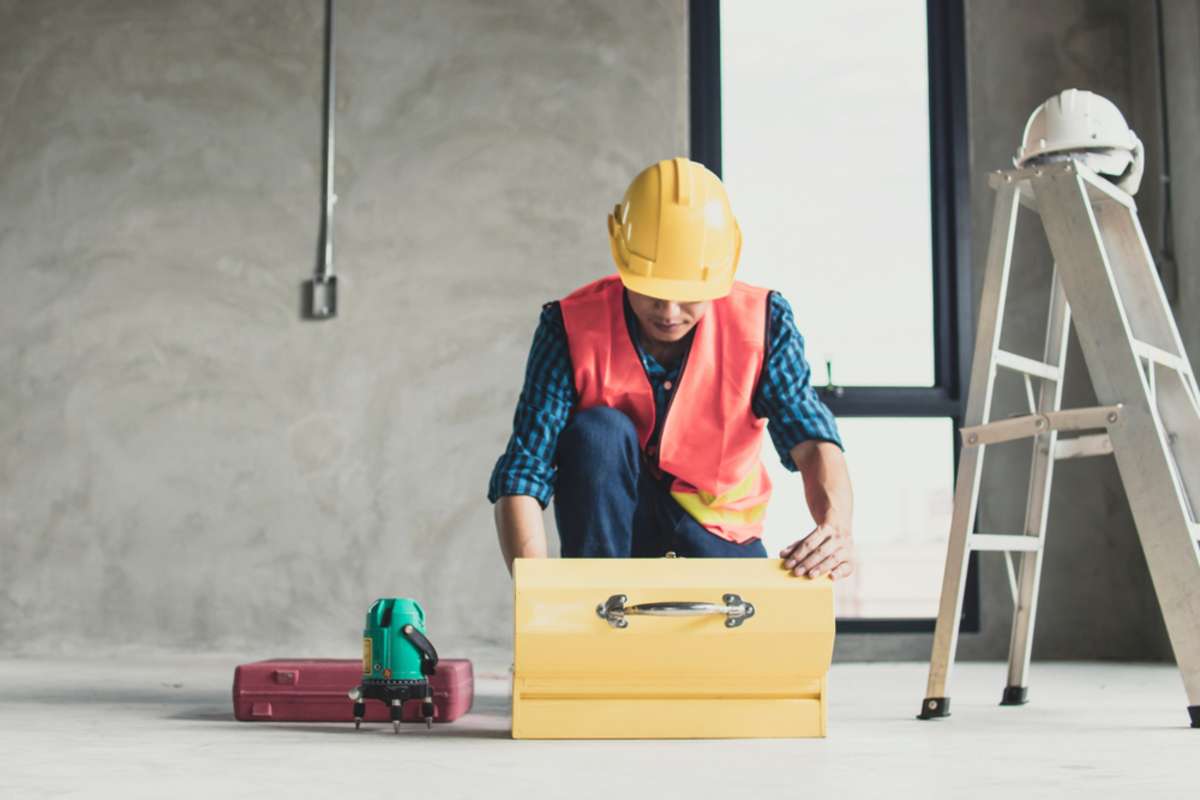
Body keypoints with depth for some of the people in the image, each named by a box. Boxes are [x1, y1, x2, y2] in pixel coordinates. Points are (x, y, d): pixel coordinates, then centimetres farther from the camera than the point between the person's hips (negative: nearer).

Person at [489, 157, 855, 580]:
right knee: (598, 429, -30)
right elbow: (523, 471, -26)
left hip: (718, 536, 0)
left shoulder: (761, 323, -16)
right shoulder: (574, 328, -20)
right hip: (615, 527, 0)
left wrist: (835, 525, -48)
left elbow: (809, 436, -26)